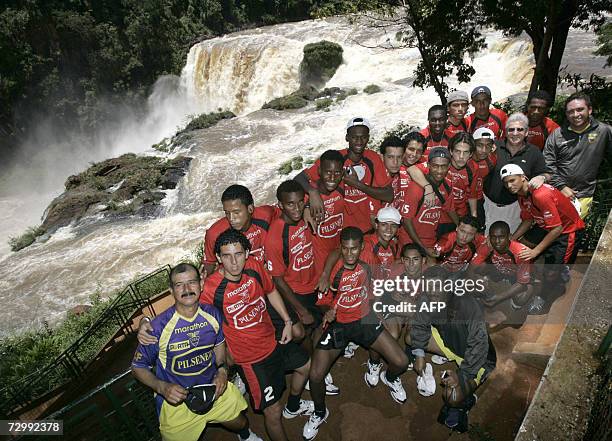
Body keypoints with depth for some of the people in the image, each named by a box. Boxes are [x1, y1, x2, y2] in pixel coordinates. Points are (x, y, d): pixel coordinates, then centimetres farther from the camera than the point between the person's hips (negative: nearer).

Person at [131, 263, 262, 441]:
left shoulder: (212, 314, -13)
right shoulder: (159, 326, -26)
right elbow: (138, 366, -13)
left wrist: (222, 369, -8)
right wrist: (162, 388, -27)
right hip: (176, 401, -3)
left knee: (240, 423, 21)